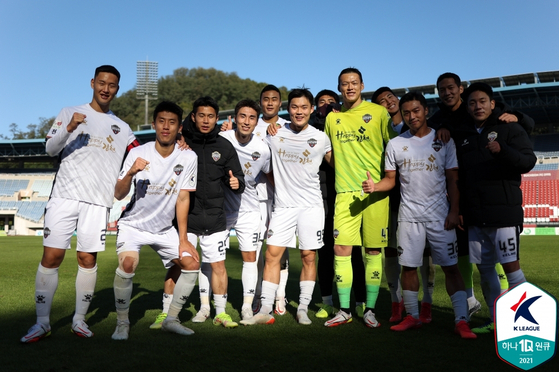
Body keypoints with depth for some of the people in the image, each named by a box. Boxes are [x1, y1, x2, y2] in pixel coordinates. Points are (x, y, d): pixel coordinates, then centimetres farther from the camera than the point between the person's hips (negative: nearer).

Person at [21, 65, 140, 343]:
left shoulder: (121, 128, 16)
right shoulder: (70, 112, 10)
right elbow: (50, 149, 1)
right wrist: (69, 128, -17)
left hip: (98, 202, 2)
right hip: (65, 195, -1)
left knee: (88, 259, 2)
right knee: (51, 257, -5)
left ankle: (80, 320, 14)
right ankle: (42, 322, 5)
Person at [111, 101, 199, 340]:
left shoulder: (188, 158, -11)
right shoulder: (138, 153, -15)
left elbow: (183, 198, -6)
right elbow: (118, 195, -17)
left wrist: (183, 239, -7)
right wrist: (131, 173, -38)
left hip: (164, 228, 3)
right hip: (133, 224, -3)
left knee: (192, 263, -5)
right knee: (128, 264, -26)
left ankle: (171, 320, 11)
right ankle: (122, 322, -4)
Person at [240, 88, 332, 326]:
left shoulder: (321, 138, 4)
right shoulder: (274, 132, 3)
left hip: (311, 205, 0)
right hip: (283, 205, 1)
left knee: (308, 256, 3)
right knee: (272, 254, -4)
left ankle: (303, 309, 16)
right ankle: (265, 310, 4)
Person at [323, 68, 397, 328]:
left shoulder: (378, 112, 3)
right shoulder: (332, 118, 12)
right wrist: (343, 173, 12)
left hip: (375, 190, -2)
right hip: (345, 191, 2)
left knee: (373, 251, 2)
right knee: (341, 250, -2)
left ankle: (370, 309, 15)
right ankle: (344, 310, 12)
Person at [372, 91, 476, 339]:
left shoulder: (444, 141, 3)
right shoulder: (395, 145, 7)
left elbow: (453, 180, 2)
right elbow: (390, 179, 6)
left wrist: (454, 211, -7)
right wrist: (375, 186, -15)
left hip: (440, 215, -1)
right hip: (409, 215, 2)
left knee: (451, 266, -3)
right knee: (408, 266, 6)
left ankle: (461, 320, 2)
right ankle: (412, 316, 19)